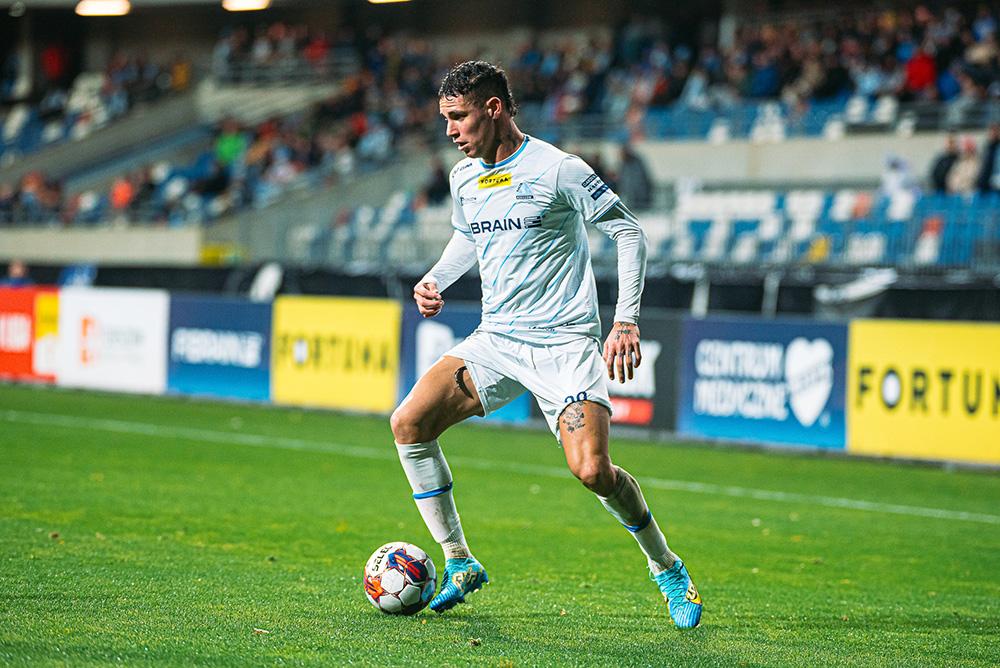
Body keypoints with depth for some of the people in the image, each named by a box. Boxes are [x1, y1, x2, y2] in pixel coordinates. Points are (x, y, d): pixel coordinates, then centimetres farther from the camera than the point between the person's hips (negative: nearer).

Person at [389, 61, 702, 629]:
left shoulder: (558, 170, -11)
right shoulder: (464, 177, 8)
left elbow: (629, 232, -7)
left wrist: (627, 321, -14)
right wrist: (435, 282, 8)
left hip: (565, 342, -6)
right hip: (496, 340, 6)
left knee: (592, 470, -22)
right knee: (409, 422, -10)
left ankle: (667, 567, 5)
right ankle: (460, 563, 2)